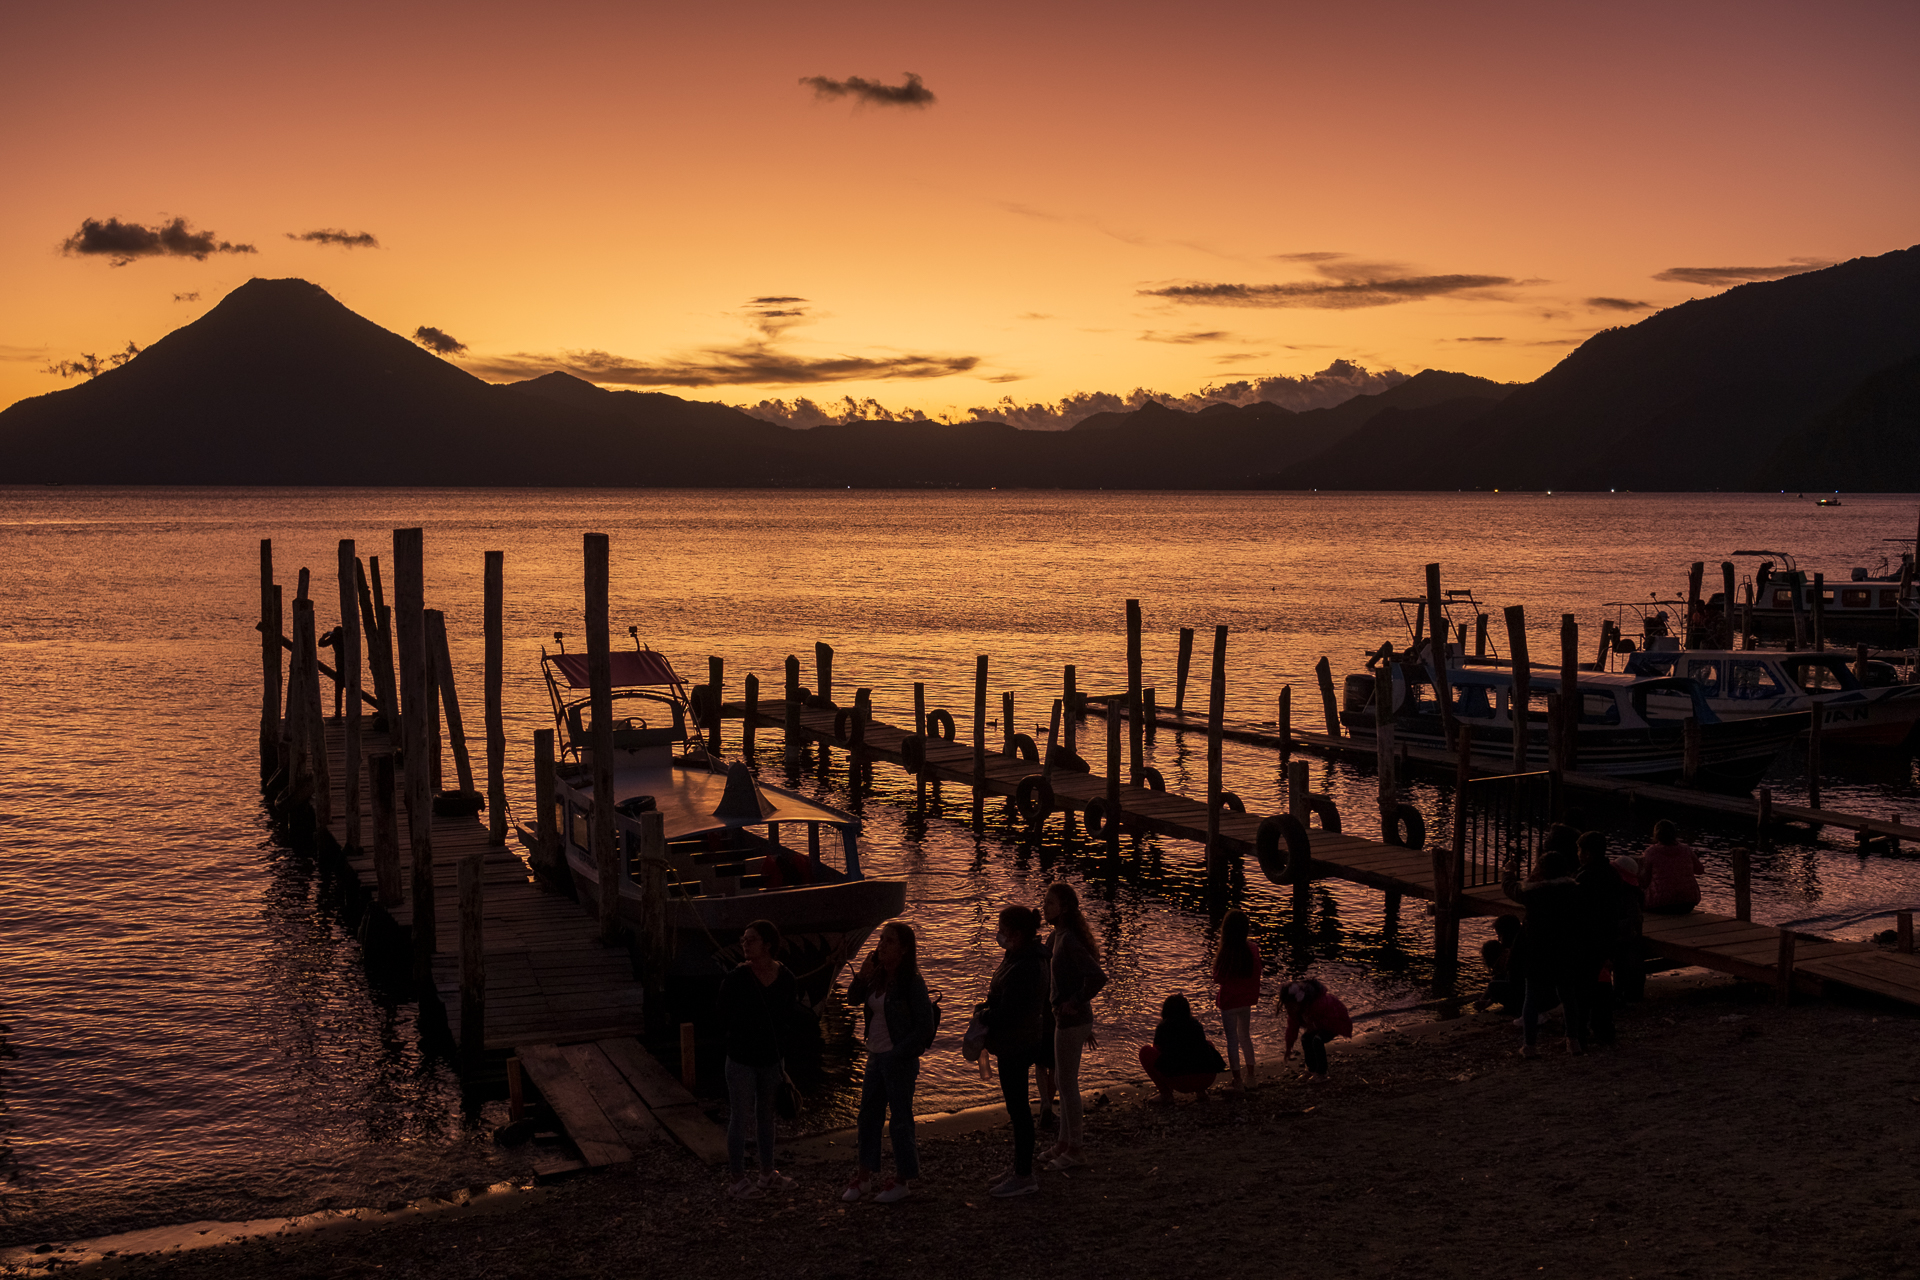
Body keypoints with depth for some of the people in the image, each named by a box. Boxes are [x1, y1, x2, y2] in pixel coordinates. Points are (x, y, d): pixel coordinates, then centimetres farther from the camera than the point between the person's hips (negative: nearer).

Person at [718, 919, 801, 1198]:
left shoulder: (786, 979, -7)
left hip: (771, 1058, 4)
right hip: (741, 1061, -4)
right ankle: (737, 1180, 13)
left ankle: (767, 1173, 31)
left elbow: (791, 1015, 6)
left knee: (766, 1115, 18)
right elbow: (724, 1017, -5)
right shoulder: (736, 979, -16)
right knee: (740, 1118, 3)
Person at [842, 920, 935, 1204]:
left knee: (901, 1117, 4)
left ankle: (903, 1178, 16)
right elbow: (853, 999, 10)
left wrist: (898, 1054, -16)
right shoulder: (877, 977, 4)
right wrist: (862, 975, -8)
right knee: (868, 1114, 12)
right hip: (876, 1056, 7)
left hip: (900, 1059, -7)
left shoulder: (912, 982, -16)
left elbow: (924, 1026, -16)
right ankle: (866, 1173, 24)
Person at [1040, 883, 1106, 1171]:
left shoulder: (1068, 940, -22)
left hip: (1072, 1019, -10)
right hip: (1068, 1019, 10)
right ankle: (1065, 1142, 29)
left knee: (1067, 1083, 0)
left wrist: (1075, 1002, -21)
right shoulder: (1058, 936, 7)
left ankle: (1074, 1150, 10)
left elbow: (1097, 976, -31)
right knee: (1063, 1081, 18)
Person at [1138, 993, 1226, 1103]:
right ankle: (1200, 1092, 19)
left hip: (1181, 1083, -4)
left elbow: (1157, 1051, 26)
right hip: (1207, 1080, 4)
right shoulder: (1196, 1025, 21)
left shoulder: (1163, 1026, 11)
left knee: (1145, 1051, 12)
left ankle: (1166, 1094, 8)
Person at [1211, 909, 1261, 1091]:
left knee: (1232, 1040, 4)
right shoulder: (1252, 948, -8)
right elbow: (1256, 973, 3)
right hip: (1246, 999, 5)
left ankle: (1238, 1081, 6)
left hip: (1228, 1001, -5)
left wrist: (1215, 958, -5)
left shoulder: (1224, 952, -22)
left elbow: (1218, 979, -14)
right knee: (1245, 1036, 21)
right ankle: (1250, 1077, 29)